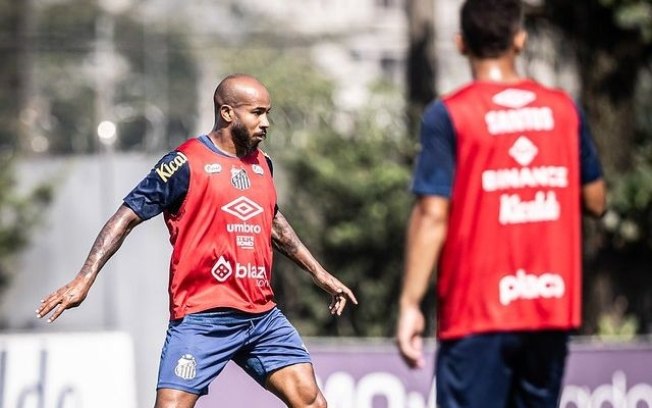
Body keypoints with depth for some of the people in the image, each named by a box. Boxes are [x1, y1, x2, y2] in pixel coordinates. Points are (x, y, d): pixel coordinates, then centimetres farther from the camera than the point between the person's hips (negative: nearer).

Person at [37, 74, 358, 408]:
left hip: (262, 315, 7)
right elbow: (127, 216, -8)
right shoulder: (186, 163, -8)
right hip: (202, 318, -6)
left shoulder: (262, 164, 13)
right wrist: (84, 279, -16)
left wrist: (320, 274, 36)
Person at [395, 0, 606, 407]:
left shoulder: (449, 115, -7)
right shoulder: (564, 109, 5)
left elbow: (433, 216, -12)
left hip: (477, 313, -4)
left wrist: (410, 304, -10)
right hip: (552, 306, 4)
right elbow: (595, 201, 12)